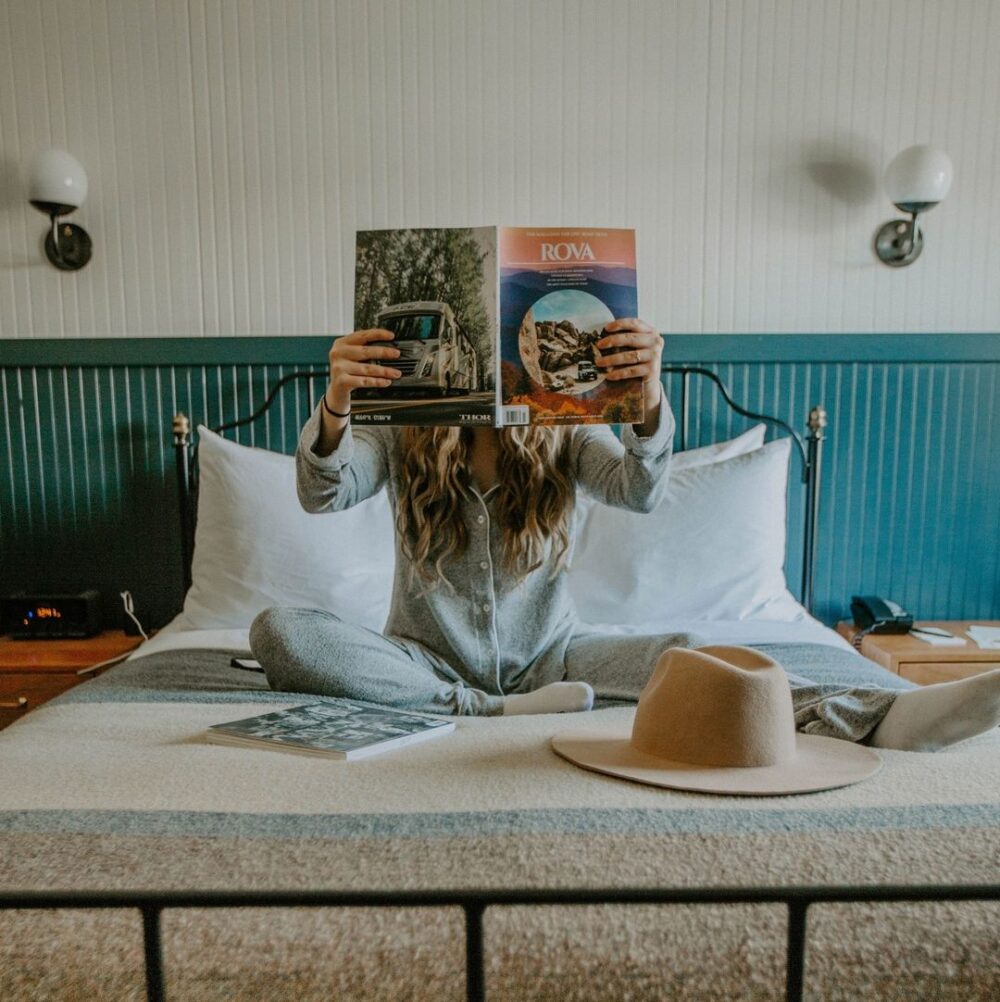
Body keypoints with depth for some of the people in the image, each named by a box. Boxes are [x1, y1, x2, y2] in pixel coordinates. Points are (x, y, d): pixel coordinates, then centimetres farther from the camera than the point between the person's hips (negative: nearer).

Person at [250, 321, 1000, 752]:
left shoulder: (563, 430, -4)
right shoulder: (401, 430, -5)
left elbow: (640, 492, -22)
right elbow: (321, 494, -22)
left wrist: (648, 397, -42)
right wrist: (336, 405, -43)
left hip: (545, 653, 0)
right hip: (430, 658, 1)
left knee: (680, 653, -27)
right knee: (278, 632, -24)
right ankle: (495, 712, -29)